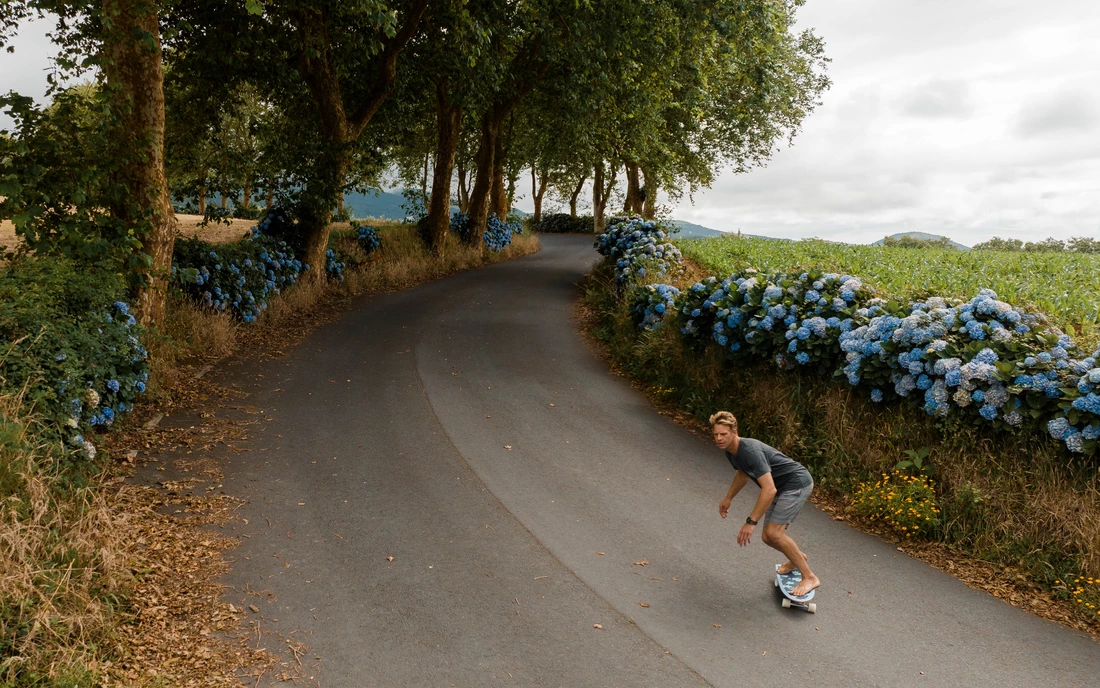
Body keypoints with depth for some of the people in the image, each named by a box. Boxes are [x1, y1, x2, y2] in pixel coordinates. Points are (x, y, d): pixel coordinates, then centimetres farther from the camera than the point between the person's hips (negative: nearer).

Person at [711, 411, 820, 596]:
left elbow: (769, 490, -35)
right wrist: (728, 498, 29)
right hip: (782, 487, 9)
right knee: (768, 537, 8)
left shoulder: (750, 450, -30)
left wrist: (751, 522, -34)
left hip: (797, 483, -9)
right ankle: (799, 558, 37)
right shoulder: (731, 451, -1)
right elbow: (743, 473, 23)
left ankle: (809, 577, -7)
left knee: (773, 532, -19)